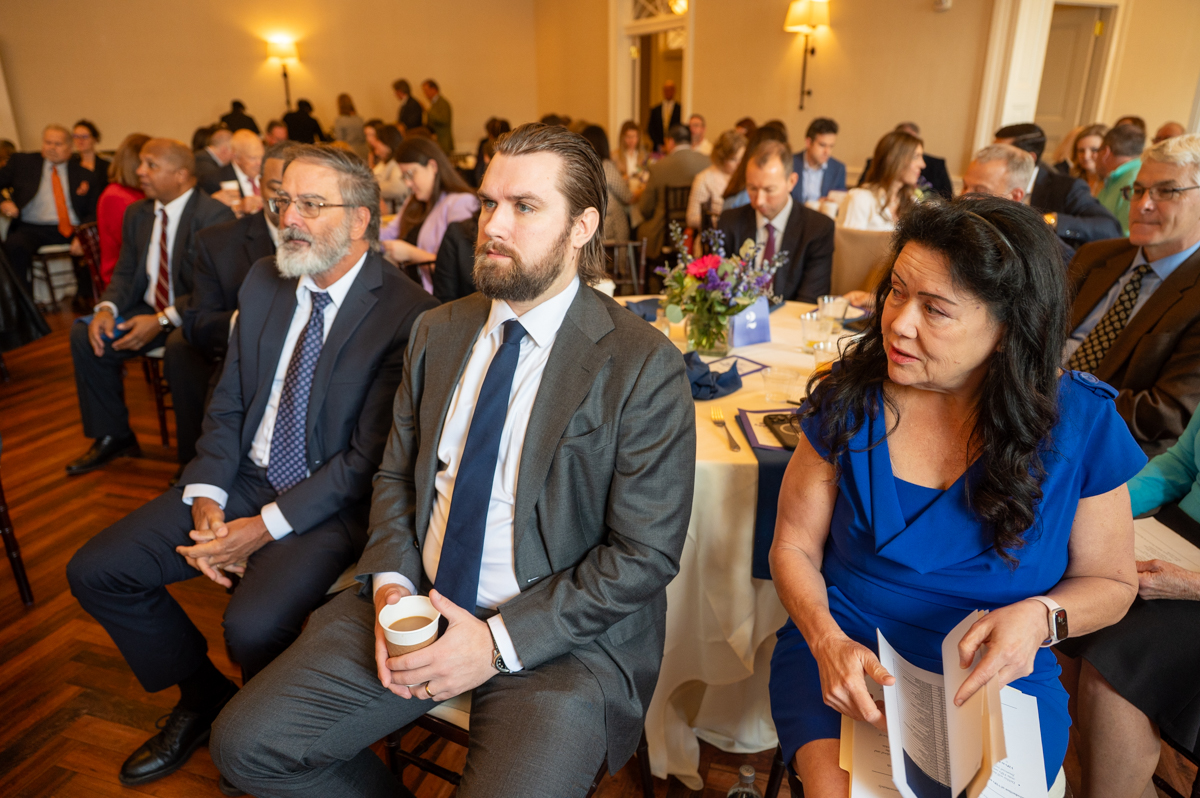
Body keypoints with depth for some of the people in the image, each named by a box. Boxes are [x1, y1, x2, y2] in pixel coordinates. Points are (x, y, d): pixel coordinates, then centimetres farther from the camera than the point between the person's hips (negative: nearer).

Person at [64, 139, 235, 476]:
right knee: (85, 334, -8)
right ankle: (113, 436, 8)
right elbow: (125, 272, 14)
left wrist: (163, 320, -26)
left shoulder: (215, 216, -14)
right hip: (147, 311, 8)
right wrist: (107, 308, -8)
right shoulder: (137, 213, 11)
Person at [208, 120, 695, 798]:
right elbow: (397, 474, 13)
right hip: (415, 605, 5)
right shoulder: (439, 330, 6)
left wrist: (499, 641, -16)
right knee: (246, 743, -1)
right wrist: (392, 584, -5)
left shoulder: (645, 366, -14)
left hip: (562, 635, -4)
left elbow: (646, 553, -13)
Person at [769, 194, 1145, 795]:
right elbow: (794, 547, -1)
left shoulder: (1082, 422, -7)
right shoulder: (848, 401, -7)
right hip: (844, 654, 0)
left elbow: (1110, 581, 5)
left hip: (998, 677, 1)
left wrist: (1040, 616, -17)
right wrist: (826, 640, -19)